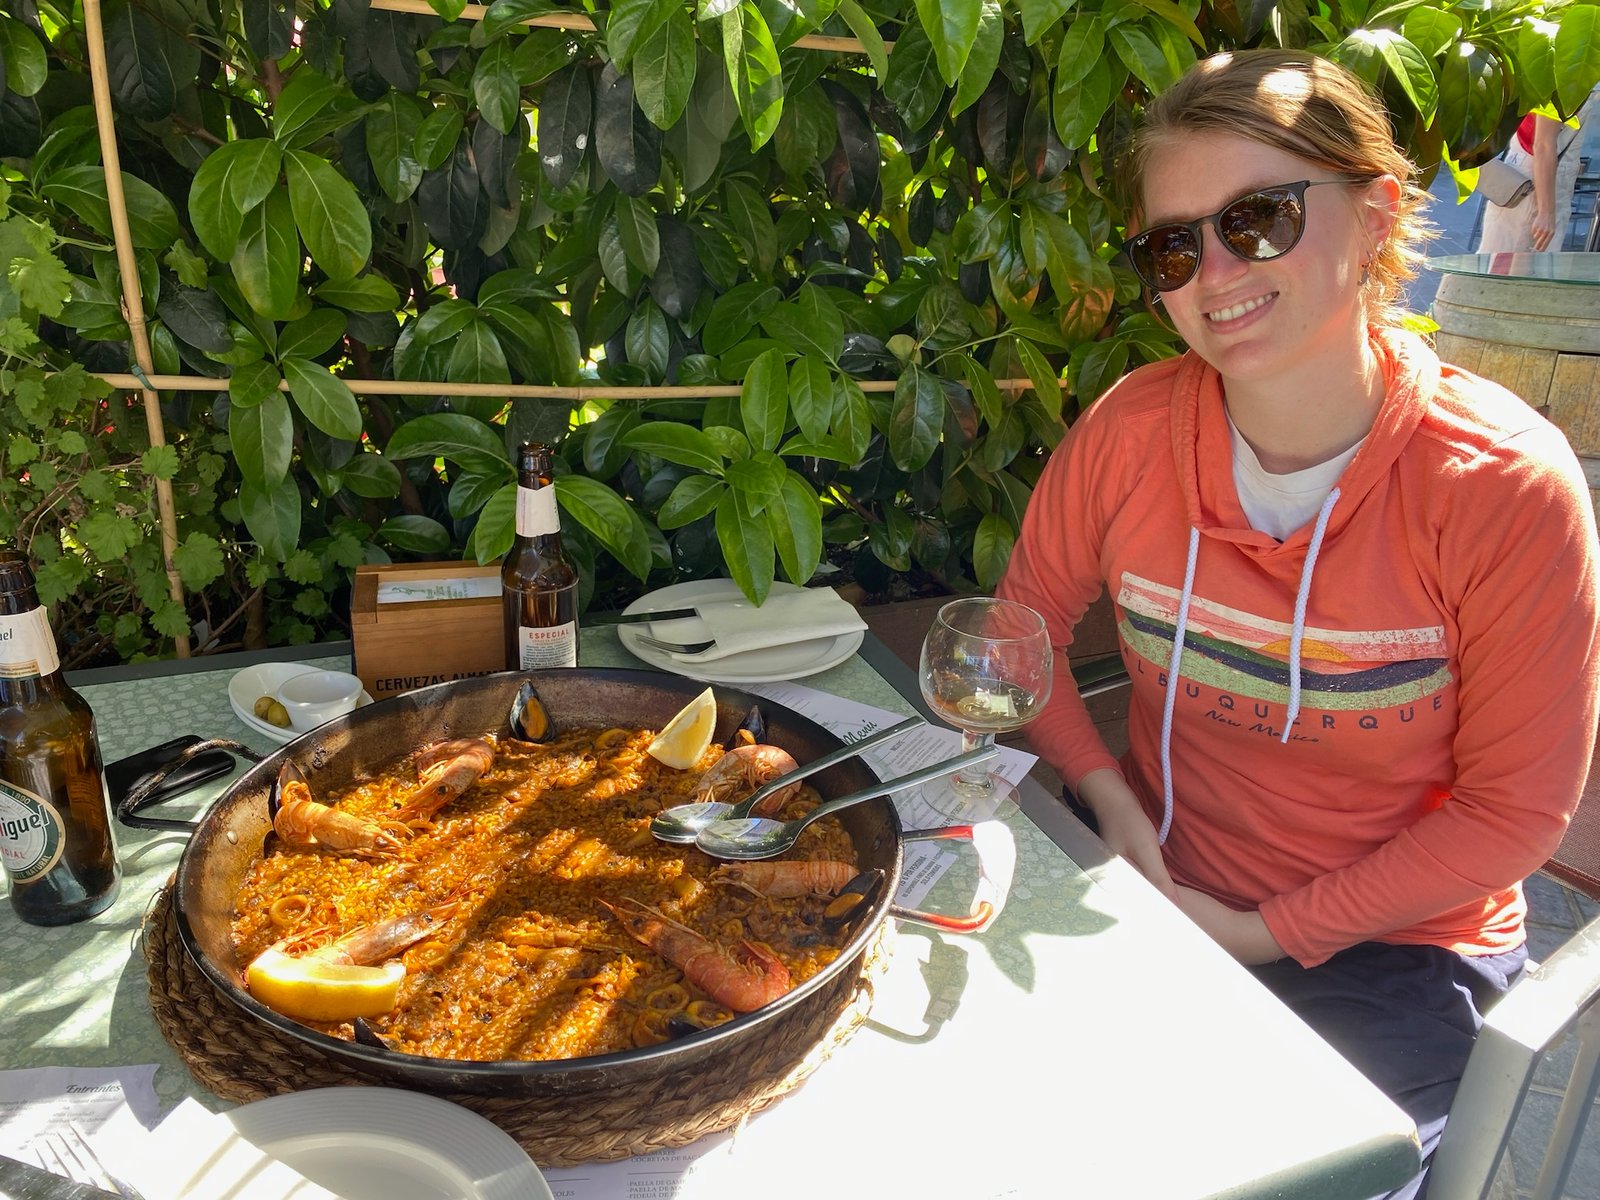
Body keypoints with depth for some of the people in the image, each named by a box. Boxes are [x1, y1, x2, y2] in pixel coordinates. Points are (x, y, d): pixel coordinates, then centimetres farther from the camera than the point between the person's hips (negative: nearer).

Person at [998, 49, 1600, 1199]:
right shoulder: (1129, 430, -12)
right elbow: (1030, 620, 3)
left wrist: (1269, 932, -13)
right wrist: (1112, 802, -11)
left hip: (1392, 943, -2)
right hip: (1160, 890, 3)